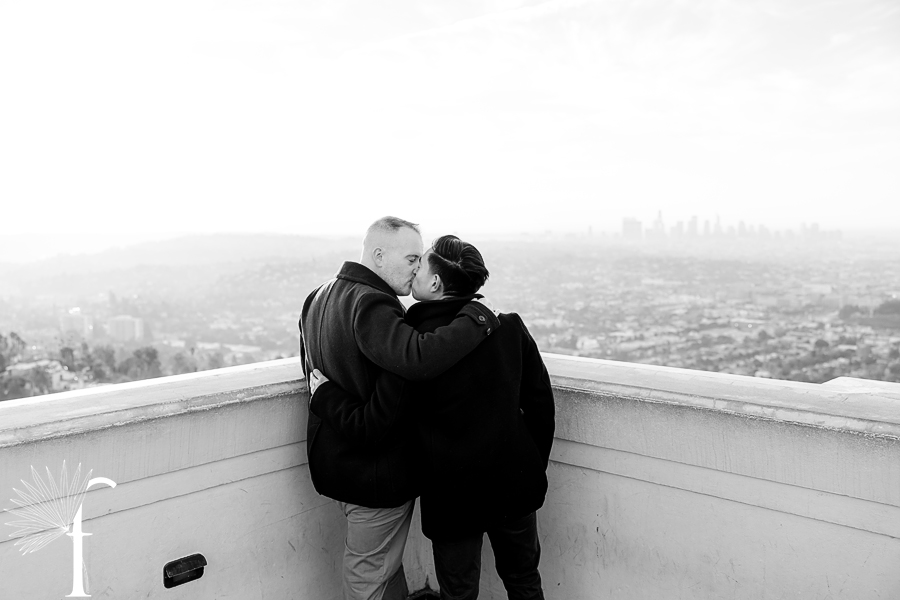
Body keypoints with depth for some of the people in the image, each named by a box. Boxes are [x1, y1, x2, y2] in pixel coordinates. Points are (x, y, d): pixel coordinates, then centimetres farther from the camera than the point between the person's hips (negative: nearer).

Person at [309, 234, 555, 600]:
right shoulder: (511, 328, -9)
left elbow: (369, 431, -18)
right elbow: (541, 407, 0)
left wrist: (325, 393, -1)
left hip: (454, 496, -4)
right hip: (516, 484, 4)